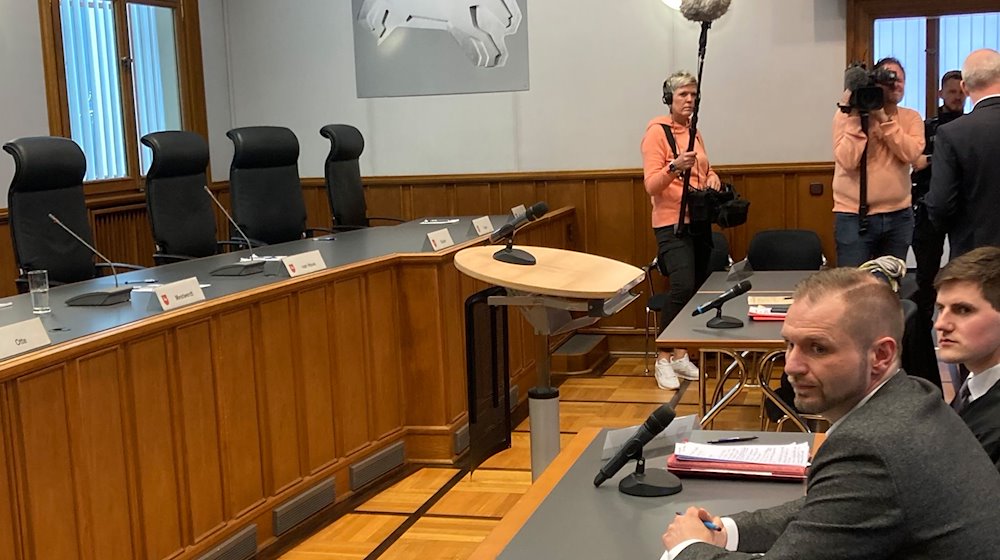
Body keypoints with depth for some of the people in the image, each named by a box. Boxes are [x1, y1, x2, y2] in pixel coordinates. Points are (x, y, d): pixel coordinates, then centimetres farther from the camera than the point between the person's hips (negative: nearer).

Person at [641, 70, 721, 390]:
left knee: (697, 289, 6)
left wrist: (713, 178, 2)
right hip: (672, 222, -7)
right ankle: (663, 360, -10)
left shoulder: (694, 132, 14)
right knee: (683, 287, -20)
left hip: (700, 221, 8)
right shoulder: (657, 132, -8)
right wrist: (674, 167, -33)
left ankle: (680, 355, 17)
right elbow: (651, 185, -14)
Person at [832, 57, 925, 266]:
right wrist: (855, 118, -17)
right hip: (854, 217, -3)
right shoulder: (847, 115, -4)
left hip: (898, 216, 3)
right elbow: (848, 161, -16)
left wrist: (884, 119, -16)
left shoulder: (911, 118, 6)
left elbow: (910, 154, -13)